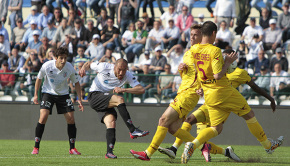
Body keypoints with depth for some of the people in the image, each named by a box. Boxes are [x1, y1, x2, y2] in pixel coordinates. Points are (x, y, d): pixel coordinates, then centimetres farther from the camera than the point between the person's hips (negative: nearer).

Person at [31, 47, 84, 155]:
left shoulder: (70, 68, -17)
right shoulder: (47, 66, -21)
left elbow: (76, 83, -2)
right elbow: (39, 79, -2)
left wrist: (79, 99, -6)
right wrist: (36, 95, -1)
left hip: (63, 94, 2)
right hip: (48, 92, -2)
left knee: (71, 119, -6)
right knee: (43, 116, -19)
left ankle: (72, 148, 7)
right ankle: (36, 147, -11)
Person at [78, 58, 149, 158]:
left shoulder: (127, 76, -7)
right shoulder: (104, 67, -13)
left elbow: (141, 90, -17)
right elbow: (89, 64, 6)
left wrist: (123, 90, -27)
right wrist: (83, 69, -18)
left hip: (106, 103, 5)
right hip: (94, 97, -5)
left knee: (111, 122, -20)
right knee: (120, 100, -27)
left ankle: (109, 152, -23)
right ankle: (133, 131, -31)